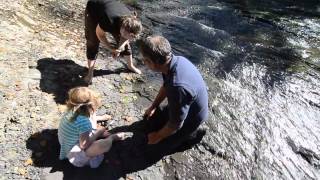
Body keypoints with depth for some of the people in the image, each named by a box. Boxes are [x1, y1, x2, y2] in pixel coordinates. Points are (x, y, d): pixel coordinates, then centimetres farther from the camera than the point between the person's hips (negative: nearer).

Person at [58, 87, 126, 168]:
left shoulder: (72, 112, -7)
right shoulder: (83, 122, -34)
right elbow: (84, 145, -29)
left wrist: (101, 117, 25)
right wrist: (98, 132, -15)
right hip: (75, 156, -10)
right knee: (106, 143, -31)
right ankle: (111, 137, 4)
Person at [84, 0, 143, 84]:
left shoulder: (131, 22, -31)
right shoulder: (109, 21, -46)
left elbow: (125, 38, -10)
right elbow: (99, 34, -25)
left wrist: (119, 48, -23)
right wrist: (111, 48, -28)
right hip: (93, 10, -4)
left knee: (125, 43, 5)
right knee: (92, 43, -10)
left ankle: (130, 66, 27)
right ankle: (90, 73, 2)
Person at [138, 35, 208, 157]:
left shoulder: (178, 87, -44)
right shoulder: (177, 60, -17)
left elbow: (175, 124, -30)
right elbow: (166, 86, 5)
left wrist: (158, 136, -12)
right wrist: (153, 107, 8)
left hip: (190, 119, -8)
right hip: (184, 108, 8)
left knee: (158, 145, 4)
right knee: (150, 119, 19)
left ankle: (190, 132, 13)